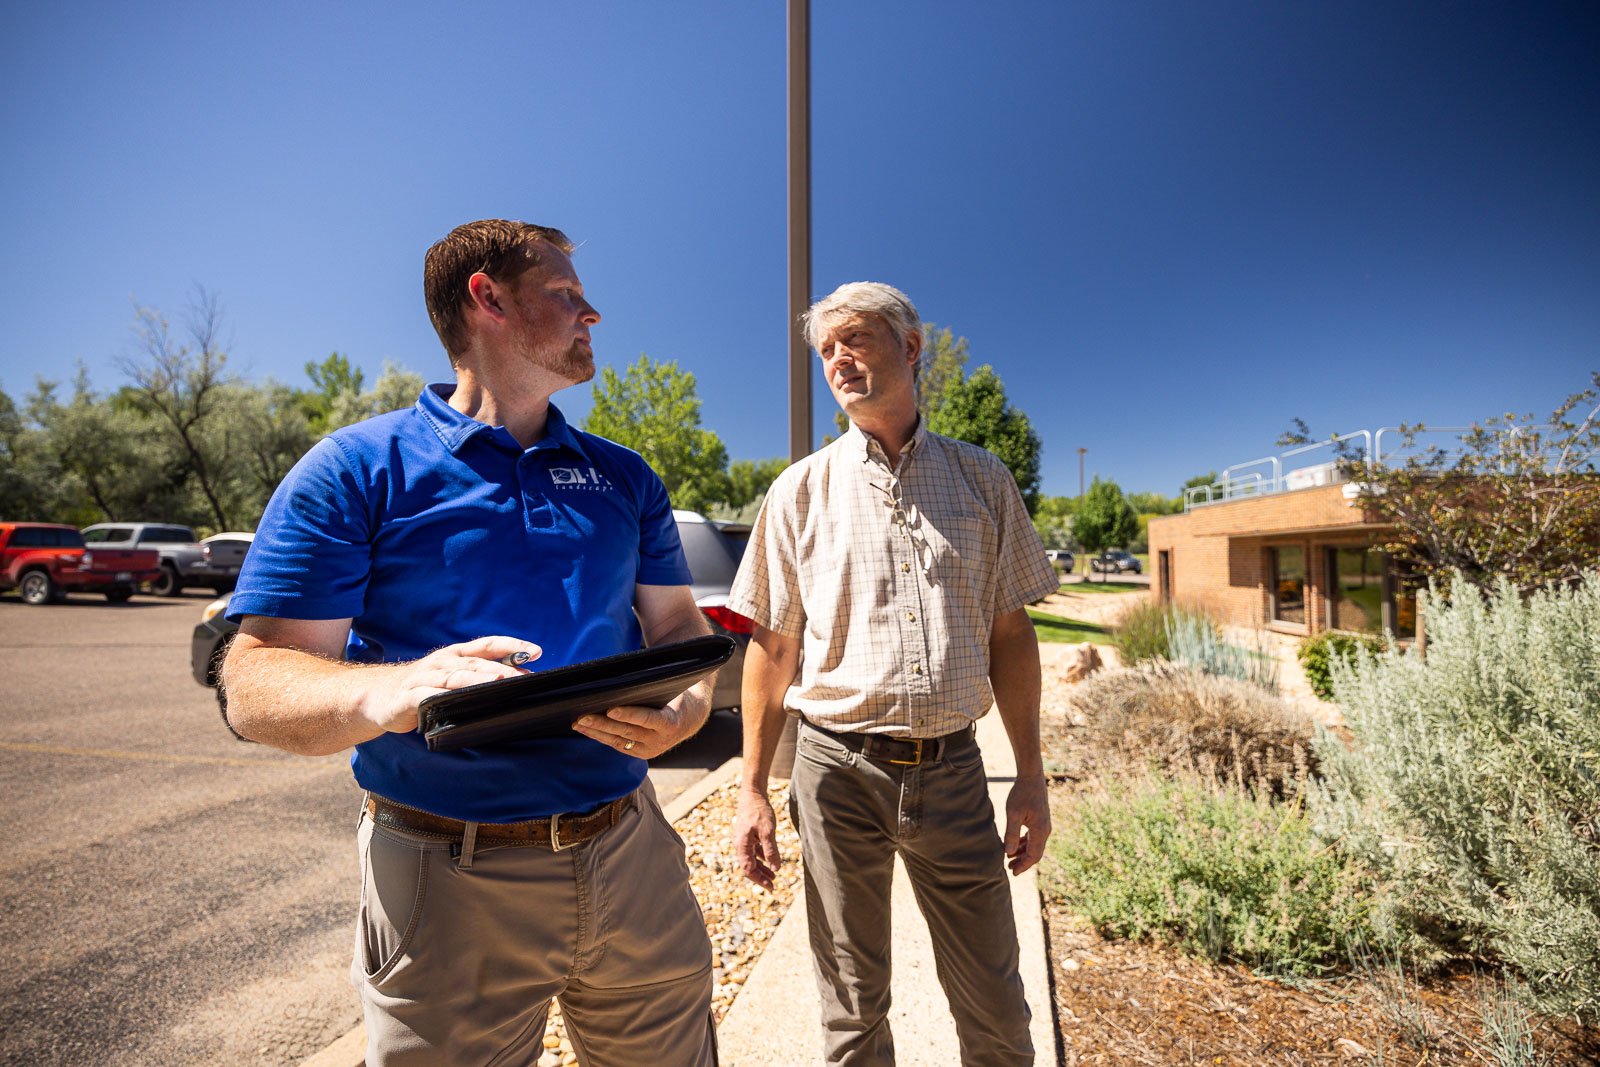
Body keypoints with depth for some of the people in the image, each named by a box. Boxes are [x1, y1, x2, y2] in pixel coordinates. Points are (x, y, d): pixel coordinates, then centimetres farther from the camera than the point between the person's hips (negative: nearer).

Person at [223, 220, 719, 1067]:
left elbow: (679, 625, 9)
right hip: (447, 881, -3)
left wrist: (688, 706, -13)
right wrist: (387, 692, -29)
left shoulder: (625, 477, 8)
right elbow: (255, 678, -8)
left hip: (629, 855, 4)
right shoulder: (358, 468, -5)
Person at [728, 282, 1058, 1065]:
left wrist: (1031, 776, 4)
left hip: (951, 768, 1)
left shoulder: (982, 480, 5)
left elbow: (1012, 634, 7)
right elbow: (771, 647, 2)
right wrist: (753, 790, 0)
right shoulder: (801, 489, 1)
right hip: (838, 769, 0)